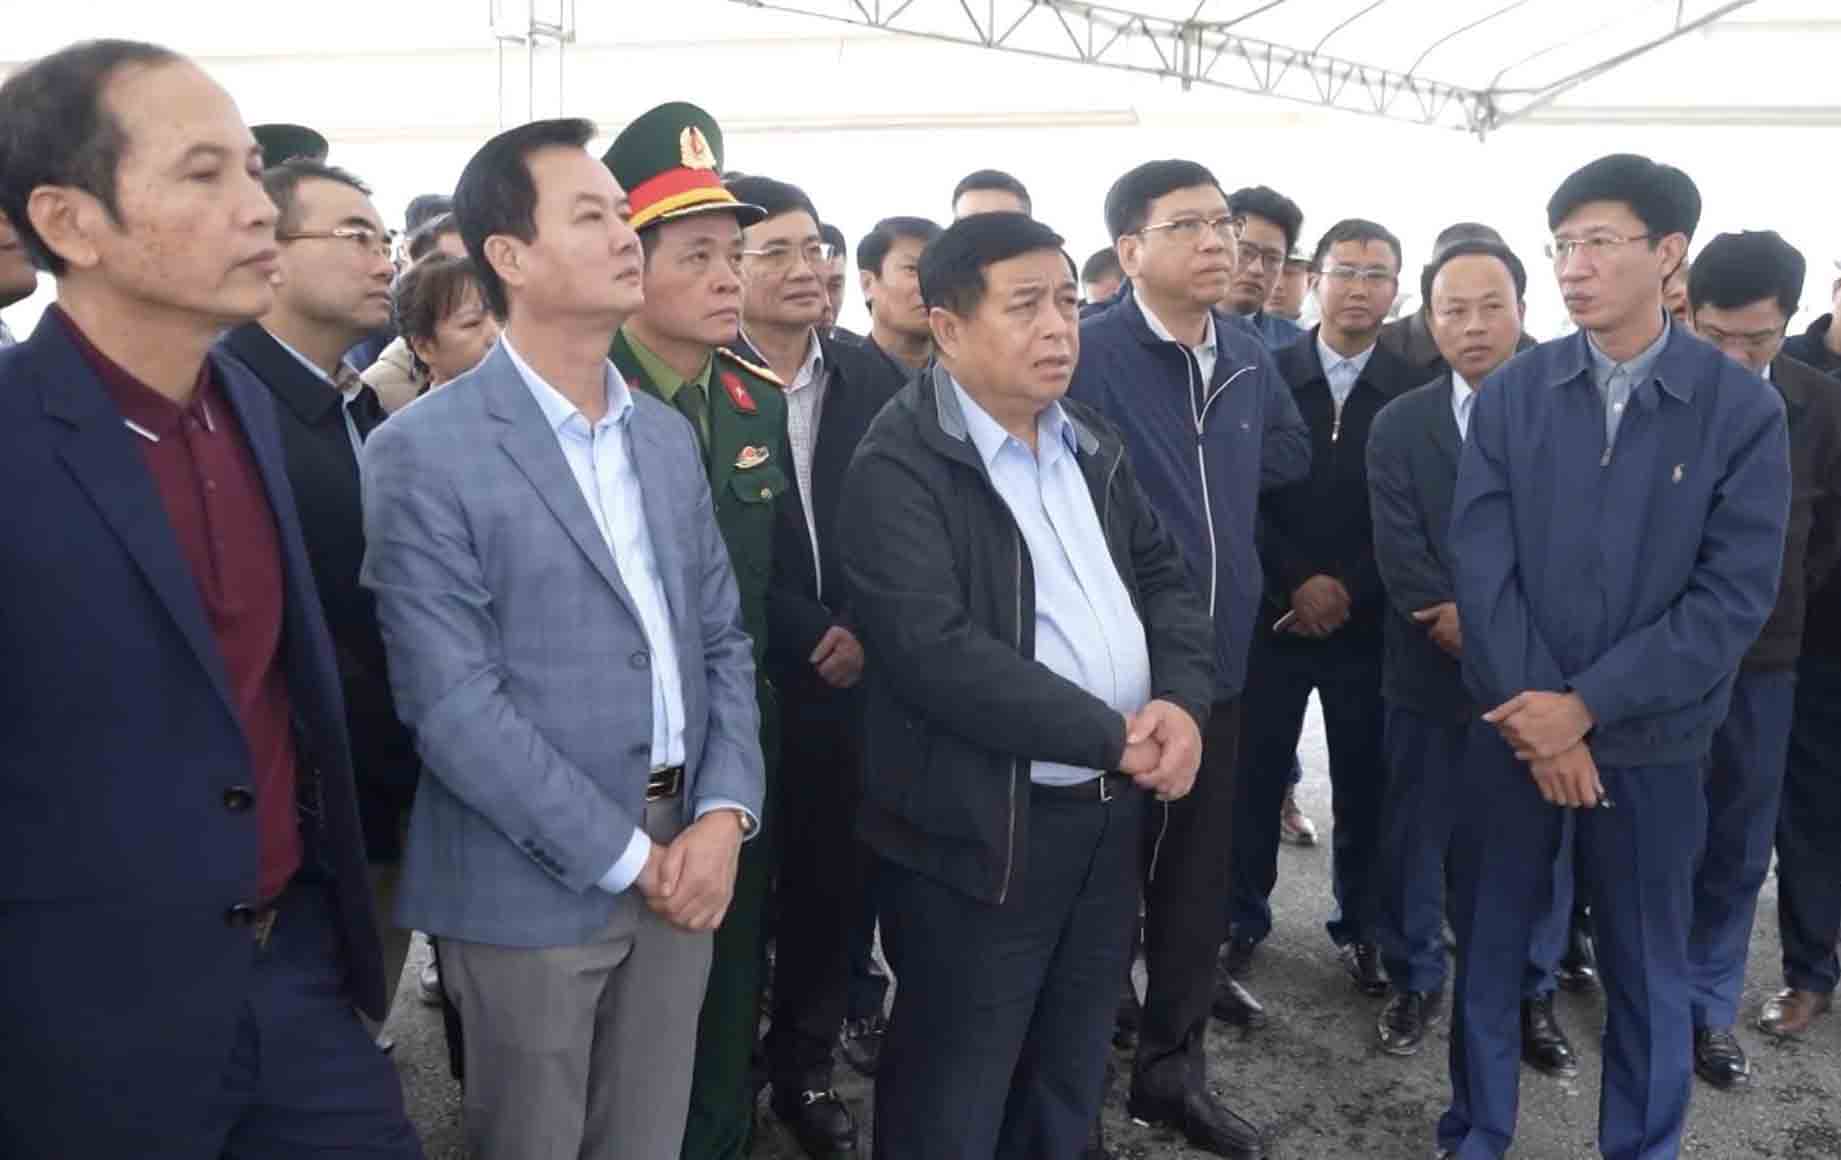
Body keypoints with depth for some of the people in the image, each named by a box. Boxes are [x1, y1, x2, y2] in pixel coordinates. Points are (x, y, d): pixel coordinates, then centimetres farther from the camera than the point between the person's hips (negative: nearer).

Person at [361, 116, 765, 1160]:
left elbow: (722, 639, 9)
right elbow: (452, 703, -16)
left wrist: (723, 815, -6)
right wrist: (625, 855, -14)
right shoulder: (422, 453, -11)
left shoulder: (668, 434, 9)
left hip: (686, 856, 5)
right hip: (535, 879, -5)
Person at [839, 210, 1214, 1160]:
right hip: (984, 828, -7)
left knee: (1069, 1082, 22)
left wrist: (1181, 700, -8)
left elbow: (1163, 576, 13)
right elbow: (935, 651, -25)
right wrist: (1112, 734, -19)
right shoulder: (899, 466, -16)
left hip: (1109, 812, 7)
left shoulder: (1089, 443, 10)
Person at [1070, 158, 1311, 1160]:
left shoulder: (1248, 357, 6)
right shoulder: (1086, 351, -16)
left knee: (1199, 863, 15)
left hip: (1217, 653, 6)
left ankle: (1171, 1066, 33)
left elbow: (1291, 451, 22)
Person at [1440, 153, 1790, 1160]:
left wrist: (1588, 704, -16)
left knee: (1646, 964, 12)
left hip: (1651, 737, -1)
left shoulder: (1742, 407, -5)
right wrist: (1536, 712, -13)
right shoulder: (1512, 393, -1)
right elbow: (1481, 567, -6)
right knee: (1486, 945, 12)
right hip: (1514, 724, 1)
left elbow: (1735, 593, -10)